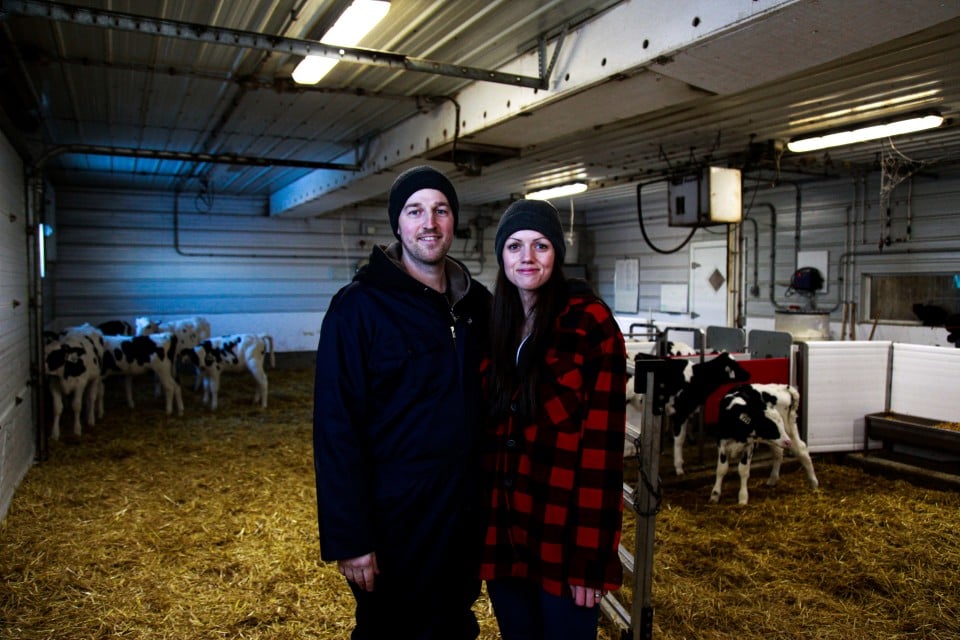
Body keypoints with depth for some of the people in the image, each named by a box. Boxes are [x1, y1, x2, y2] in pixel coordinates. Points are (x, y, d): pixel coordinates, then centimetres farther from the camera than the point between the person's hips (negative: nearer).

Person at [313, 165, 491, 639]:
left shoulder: (477, 302, 3)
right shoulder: (359, 306, -14)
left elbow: (489, 400, 7)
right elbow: (336, 430, -16)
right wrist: (348, 538, -17)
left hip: (467, 512, 5)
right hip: (395, 517, -5)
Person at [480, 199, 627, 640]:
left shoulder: (590, 323, -12)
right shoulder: (494, 325, 5)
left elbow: (602, 443, -14)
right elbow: (487, 430, 9)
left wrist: (591, 552, -15)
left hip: (564, 533, -5)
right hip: (503, 528, 5)